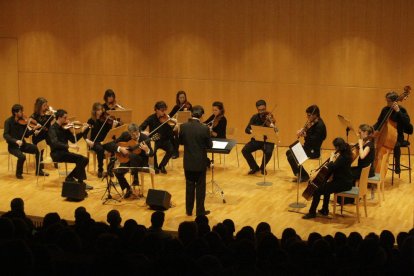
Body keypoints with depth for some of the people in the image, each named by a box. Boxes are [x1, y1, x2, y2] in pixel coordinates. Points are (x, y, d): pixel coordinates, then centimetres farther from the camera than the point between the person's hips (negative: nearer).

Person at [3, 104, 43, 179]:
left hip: (22, 144, 5)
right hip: (13, 146, -5)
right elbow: (5, 135, -19)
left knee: (38, 149, -14)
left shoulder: (22, 121, 2)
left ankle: (38, 171, 1)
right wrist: (15, 141, -33)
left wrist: (33, 129, -13)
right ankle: (18, 173, -4)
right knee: (22, 156, -33)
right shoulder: (8, 121, -11)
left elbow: (26, 135, 4)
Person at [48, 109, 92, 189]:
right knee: (81, 159, -25)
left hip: (64, 152, 7)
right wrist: (69, 145, -35)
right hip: (57, 154, -7)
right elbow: (55, 143, -26)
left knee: (84, 159, -10)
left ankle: (70, 177, 1)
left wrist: (81, 132, -1)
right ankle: (80, 182, -13)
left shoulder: (65, 128, 10)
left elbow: (73, 140, 11)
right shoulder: (53, 128, -11)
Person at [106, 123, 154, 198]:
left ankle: (135, 178, -21)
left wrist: (147, 150, -36)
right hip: (127, 159, 3)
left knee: (133, 155, -37)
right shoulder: (125, 135, -6)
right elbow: (111, 144, -3)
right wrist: (120, 148, -21)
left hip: (141, 161, -3)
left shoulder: (145, 138, -14)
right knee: (118, 172, -22)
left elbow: (151, 154, -14)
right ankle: (127, 189, 4)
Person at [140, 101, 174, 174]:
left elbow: (170, 134, -12)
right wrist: (142, 132, -34)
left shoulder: (167, 118, -5)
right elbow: (141, 127, -10)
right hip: (154, 140, -1)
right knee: (153, 150, -33)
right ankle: (155, 167, -3)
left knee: (171, 149, -28)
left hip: (164, 140, 1)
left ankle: (162, 166, -1)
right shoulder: (152, 118, -7)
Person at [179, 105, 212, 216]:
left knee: (189, 186, 15)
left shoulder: (183, 127, -9)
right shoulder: (205, 128, -17)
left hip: (188, 162, 3)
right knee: (200, 187, 8)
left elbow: (181, 141, 4)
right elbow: (209, 145, -8)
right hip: (200, 162, -3)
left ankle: (189, 210, 22)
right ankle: (200, 211, 14)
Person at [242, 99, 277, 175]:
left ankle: (262, 167, -2)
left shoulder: (269, 117, -8)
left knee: (268, 152, -34)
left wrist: (273, 127, -43)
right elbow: (247, 129, -3)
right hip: (256, 140, 3)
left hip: (267, 140, -3)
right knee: (244, 150, -21)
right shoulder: (255, 117, 2)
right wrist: (251, 131, -27)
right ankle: (254, 167, 2)